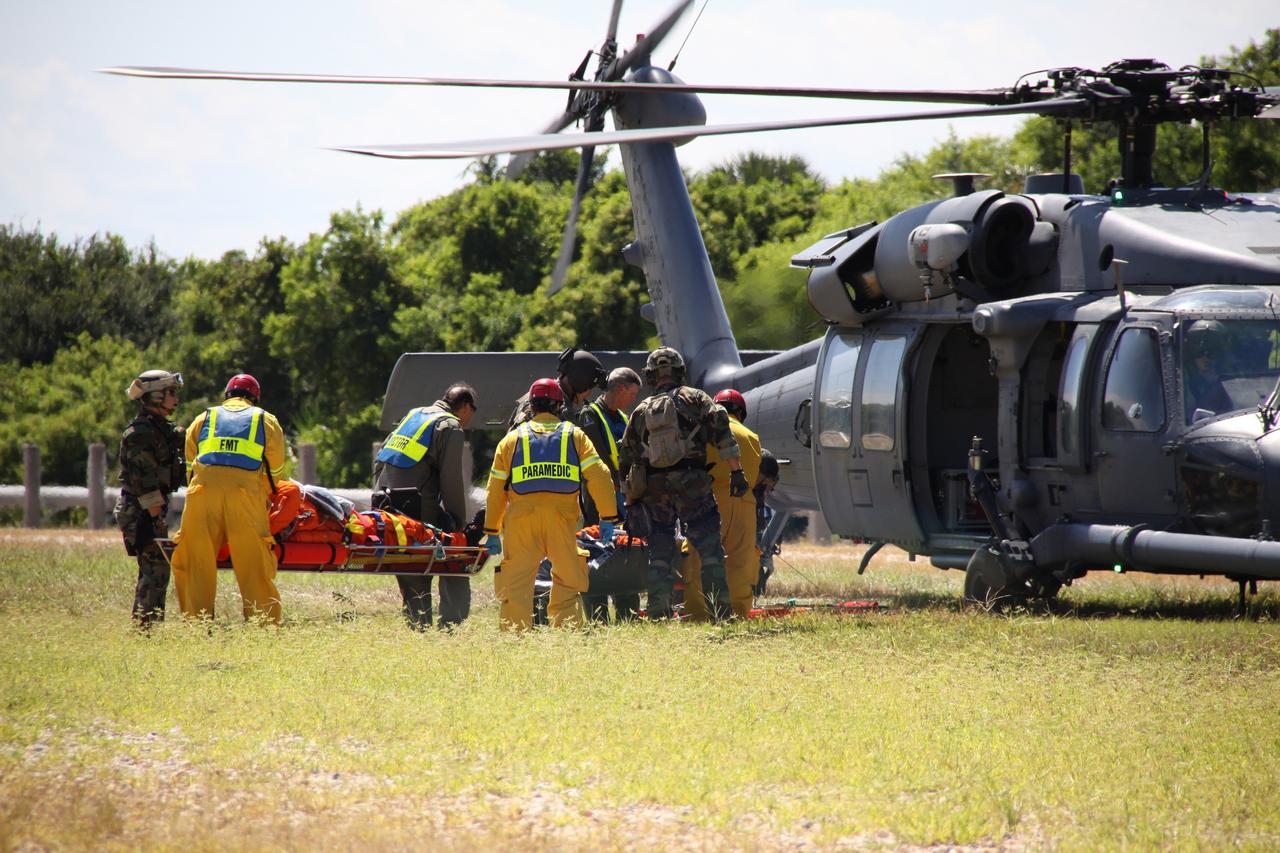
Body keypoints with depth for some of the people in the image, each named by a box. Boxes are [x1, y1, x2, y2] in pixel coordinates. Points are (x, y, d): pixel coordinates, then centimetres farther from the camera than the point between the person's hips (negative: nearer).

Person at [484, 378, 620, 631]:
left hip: (521, 518, 0)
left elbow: (496, 489, 13)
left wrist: (492, 531, 17)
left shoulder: (512, 439, 15)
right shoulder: (575, 436, 13)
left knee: (516, 586, 1)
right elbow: (598, 477, 3)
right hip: (562, 518, 0)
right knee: (567, 586, 6)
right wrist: (608, 517, 5)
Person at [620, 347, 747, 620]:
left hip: (654, 490, 3)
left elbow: (629, 455, 17)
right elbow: (723, 435, -5)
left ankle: (659, 616, 3)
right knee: (710, 550, -1)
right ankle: (721, 612, -10)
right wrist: (736, 472, -5)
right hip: (692, 484, -3)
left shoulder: (641, 412, 15)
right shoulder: (695, 399, 5)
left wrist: (630, 499, 22)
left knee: (659, 557, 7)